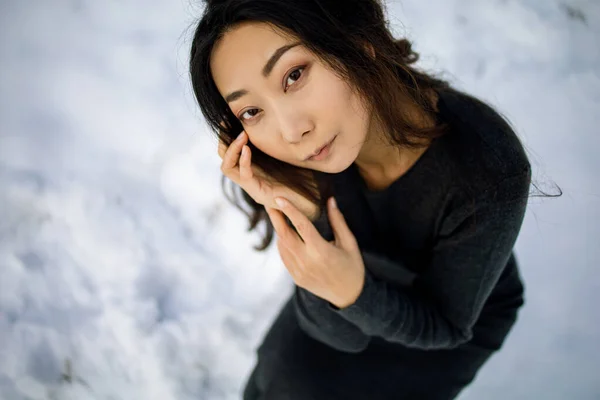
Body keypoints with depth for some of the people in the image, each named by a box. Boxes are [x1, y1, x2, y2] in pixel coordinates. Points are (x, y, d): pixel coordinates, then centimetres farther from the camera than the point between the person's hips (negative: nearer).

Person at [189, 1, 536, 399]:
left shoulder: (487, 169, -38)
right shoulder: (303, 166, -27)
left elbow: (443, 325, -21)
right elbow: (344, 336, -22)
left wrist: (353, 294, -41)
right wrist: (306, 219, -39)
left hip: (464, 317, -2)